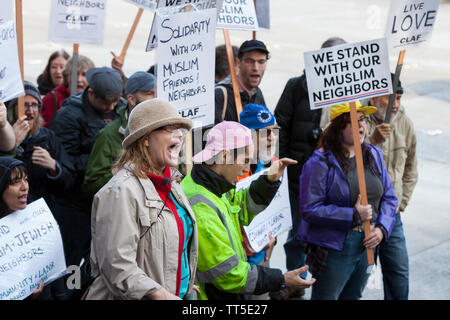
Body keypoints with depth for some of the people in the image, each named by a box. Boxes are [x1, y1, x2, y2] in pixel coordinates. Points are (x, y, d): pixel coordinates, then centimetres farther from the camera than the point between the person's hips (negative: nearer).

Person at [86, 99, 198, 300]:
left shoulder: (171, 183, 10)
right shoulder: (122, 191, -18)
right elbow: (118, 266, -23)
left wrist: (186, 285, 17)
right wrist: (163, 295, -25)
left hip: (179, 293, 8)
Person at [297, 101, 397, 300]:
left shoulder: (374, 155, 6)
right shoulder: (320, 162, -14)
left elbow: (389, 198, 11)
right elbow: (310, 210, -20)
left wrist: (382, 229, -6)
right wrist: (353, 215, -21)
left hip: (367, 246, 6)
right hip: (333, 249, -6)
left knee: (353, 296, 21)